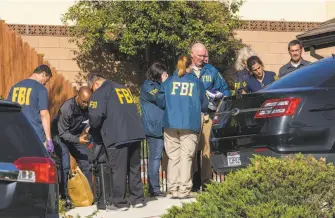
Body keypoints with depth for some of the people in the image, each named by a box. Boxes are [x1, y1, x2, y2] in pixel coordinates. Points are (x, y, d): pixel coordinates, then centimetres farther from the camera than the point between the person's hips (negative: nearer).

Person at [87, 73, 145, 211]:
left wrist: (93, 129, 10)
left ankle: (118, 202, 3)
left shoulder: (100, 92, 0)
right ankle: (137, 199, 18)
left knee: (118, 170, -1)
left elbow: (96, 116, -12)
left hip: (117, 136, -7)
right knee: (134, 168, 14)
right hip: (135, 133, 7)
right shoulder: (124, 89, 24)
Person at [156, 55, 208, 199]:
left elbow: (160, 102, 8)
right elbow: (204, 106, 11)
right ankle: (184, 190, -5)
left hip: (171, 124, 2)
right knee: (186, 157, -1)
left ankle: (173, 189, 5)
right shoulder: (197, 83, 6)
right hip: (190, 125, -2)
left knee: (173, 156, 6)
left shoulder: (168, 82, 8)